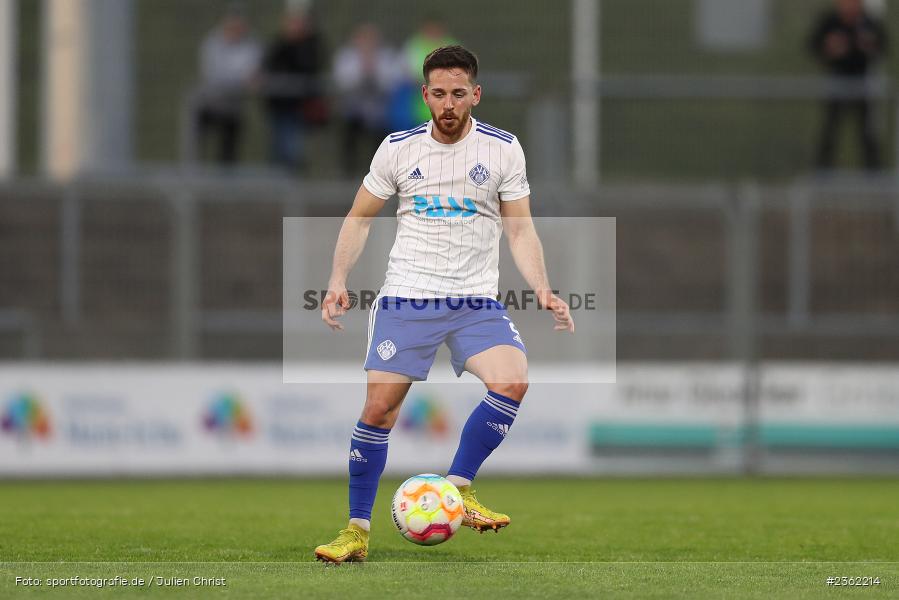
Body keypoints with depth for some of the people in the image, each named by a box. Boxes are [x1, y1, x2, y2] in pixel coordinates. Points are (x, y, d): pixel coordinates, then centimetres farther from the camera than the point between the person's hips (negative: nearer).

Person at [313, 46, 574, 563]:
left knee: (513, 382, -24)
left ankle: (458, 489, -8)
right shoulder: (398, 149, 2)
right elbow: (360, 218, 12)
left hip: (476, 301, 0)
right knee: (379, 409, -6)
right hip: (406, 299, 0)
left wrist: (543, 291, -8)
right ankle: (357, 530, 7)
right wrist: (339, 281, -1)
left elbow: (520, 230, 6)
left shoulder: (503, 150, 1)